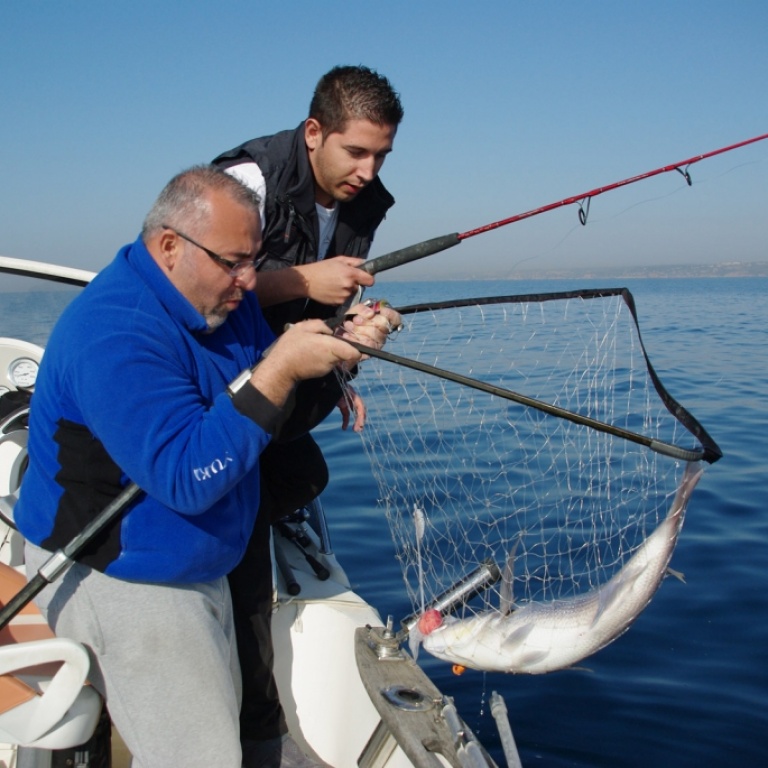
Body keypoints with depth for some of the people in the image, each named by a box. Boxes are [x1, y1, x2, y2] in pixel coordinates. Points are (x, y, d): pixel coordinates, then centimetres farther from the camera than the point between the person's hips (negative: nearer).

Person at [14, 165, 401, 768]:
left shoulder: (223, 301, 1)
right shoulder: (116, 333, -28)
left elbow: (279, 418, 8)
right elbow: (189, 478, -34)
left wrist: (340, 348, -9)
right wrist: (279, 368, -33)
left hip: (196, 570, 9)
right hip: (117, 579, -9)